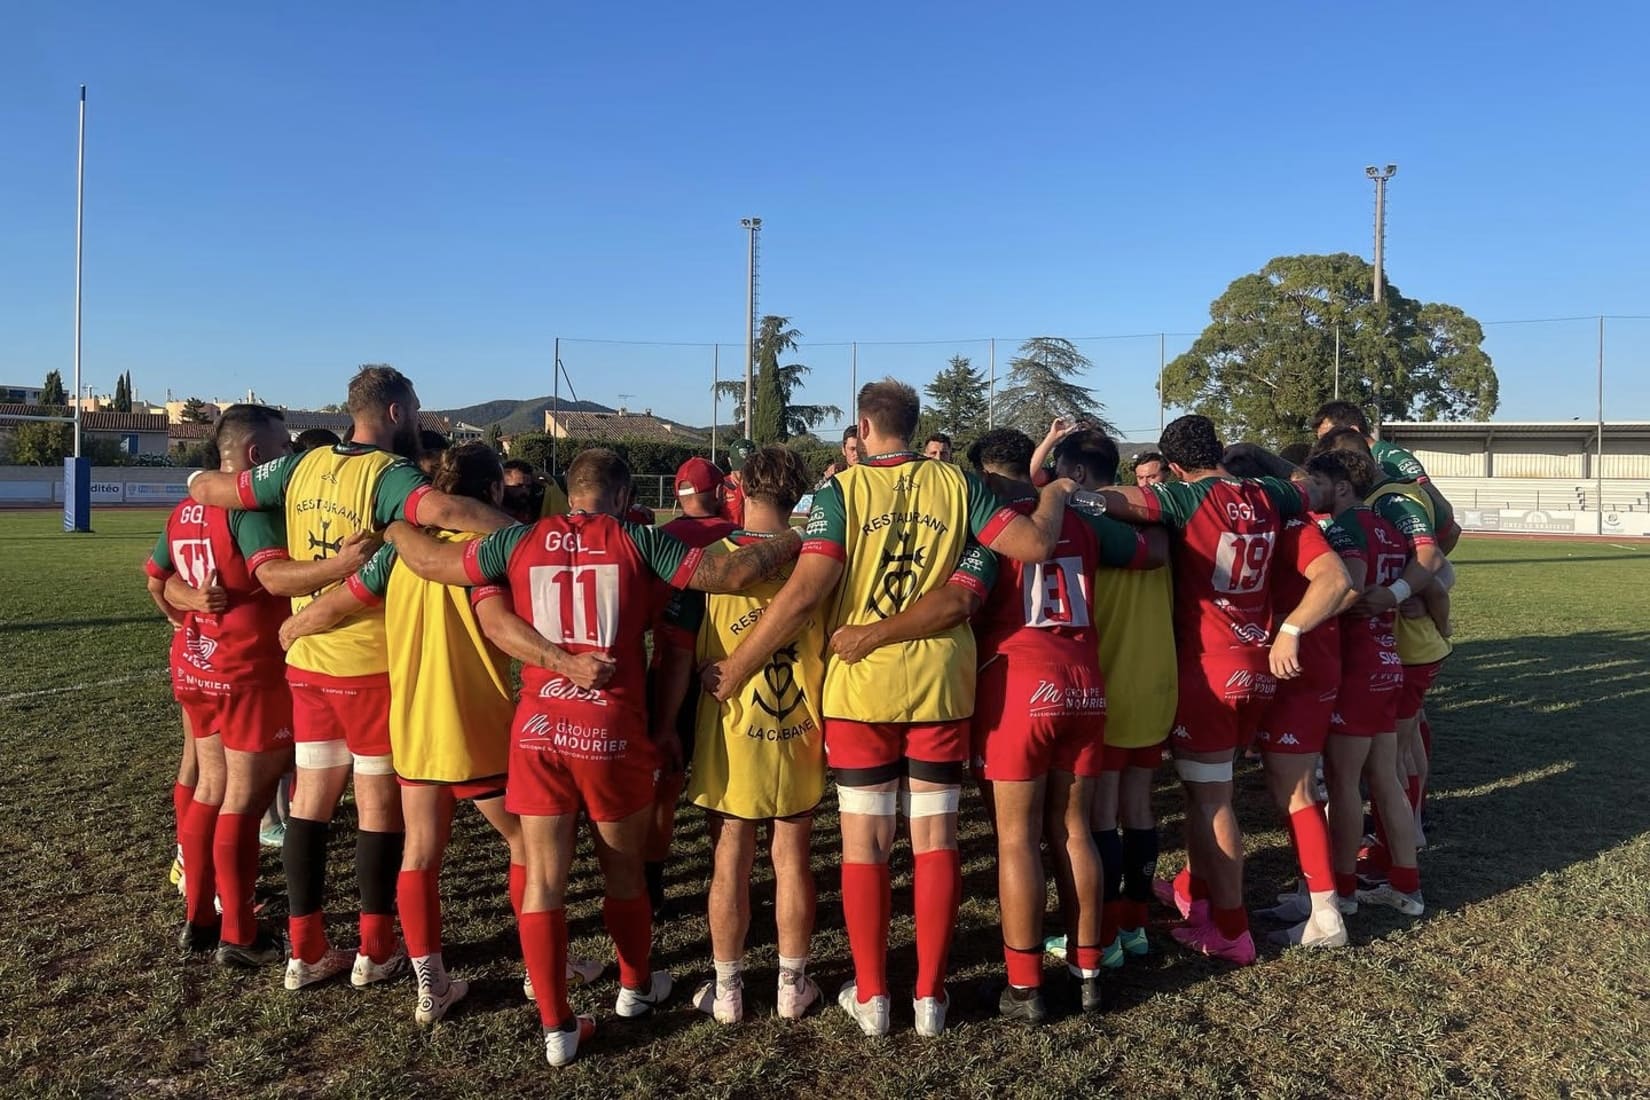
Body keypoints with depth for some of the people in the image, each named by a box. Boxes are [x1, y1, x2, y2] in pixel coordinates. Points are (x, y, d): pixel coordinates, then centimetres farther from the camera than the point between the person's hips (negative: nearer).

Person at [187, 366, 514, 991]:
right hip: (371, 664, -6)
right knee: (380, 804, 7)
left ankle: (306, 953, 22)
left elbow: (205, 488, 10)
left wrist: (203, 480, 32)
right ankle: (375, 953, 18)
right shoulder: (387, 473, -16)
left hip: (307, 661, 6)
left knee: (311, 800, 13)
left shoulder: (303, 467, 4)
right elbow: (442, 509, -37)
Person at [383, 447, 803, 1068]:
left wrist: (394, 528, 34)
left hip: (537, 728, 2)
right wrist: (793, 544, 6)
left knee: (542, 878, 8)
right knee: (623, 869, 19)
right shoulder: (637, 540, -3)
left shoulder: (519, 541, 5)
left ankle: (556, 1027, 13)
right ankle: (635, 987, 38)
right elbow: (728, 575, -9)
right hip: (613, 728, -2)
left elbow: (430, 562, 13)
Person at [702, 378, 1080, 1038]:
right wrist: (1055, 495, 14)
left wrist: (733, 670, -11)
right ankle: (930, 996, 19)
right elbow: (1034, 545, -7)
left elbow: (803, 593, -17)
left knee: (864, 841, 9)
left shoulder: (841, 490, -6)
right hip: (941, 684, 2)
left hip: (861, 686, -2)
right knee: (935, 839, 10)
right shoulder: (956, 484, -1)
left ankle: (870, 996, 18)